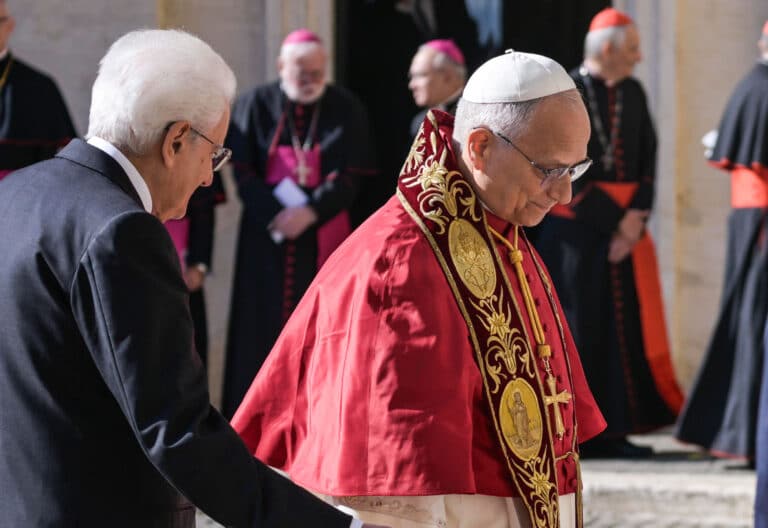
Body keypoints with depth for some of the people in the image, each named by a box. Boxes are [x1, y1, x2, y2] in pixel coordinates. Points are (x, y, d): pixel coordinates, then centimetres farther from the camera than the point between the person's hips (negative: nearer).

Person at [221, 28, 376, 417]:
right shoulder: (254, 105, 3)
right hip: (268, 236, 0)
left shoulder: (346, 109, 4)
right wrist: (276, 216, -16)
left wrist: (311, 211, -17)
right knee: (266, 326, 0)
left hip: (326, 236, 0)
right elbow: (244, 172, -3)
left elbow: (352, 174, -3)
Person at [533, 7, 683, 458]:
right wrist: (612, 220, -12)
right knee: (579, 326, -3)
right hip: (576, 227, -6)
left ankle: (611, 429, 9)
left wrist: (636, 217, -7)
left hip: (625, 225, 6)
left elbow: (648, 158, 8)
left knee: (626, 327, 3)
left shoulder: (633, 94, 9)